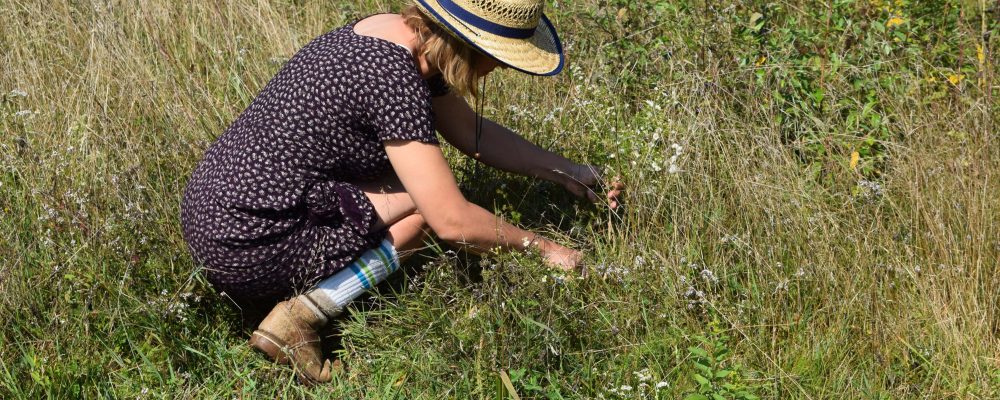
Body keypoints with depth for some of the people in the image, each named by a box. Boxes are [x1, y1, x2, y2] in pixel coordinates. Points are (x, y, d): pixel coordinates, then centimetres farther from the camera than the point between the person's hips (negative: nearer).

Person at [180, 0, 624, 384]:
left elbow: (473, 134, 18)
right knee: (428, 201, -6)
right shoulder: (392, 79, -23)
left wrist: (566, 170, 13)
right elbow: (453, 222, -22)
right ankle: (300, 316, -11)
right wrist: (541, 246, -8)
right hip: (246, 251, -9)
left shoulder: (410, 39, 4)